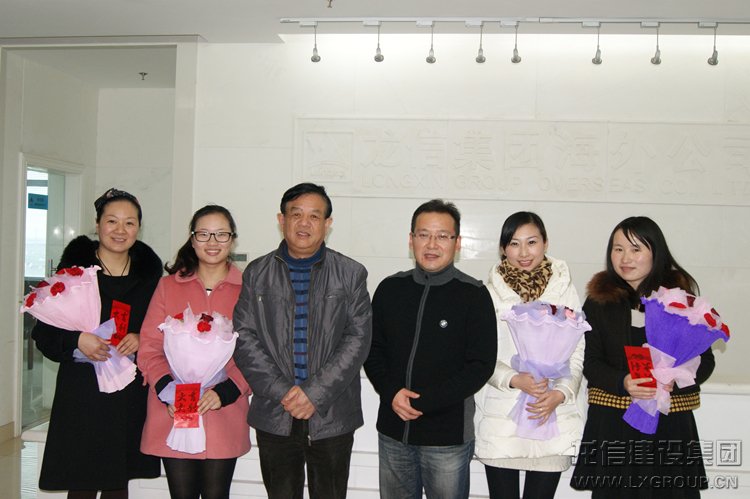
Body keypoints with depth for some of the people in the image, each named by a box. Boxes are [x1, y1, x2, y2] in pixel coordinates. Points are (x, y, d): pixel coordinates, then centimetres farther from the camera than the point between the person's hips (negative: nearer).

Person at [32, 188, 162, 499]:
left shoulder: (149, 273, 5)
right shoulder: (73, 269, -2)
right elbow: (44, 332, -1)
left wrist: (142, 339, -9)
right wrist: (76, 340, -19)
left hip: (131, 394, 2)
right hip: (82, 394, -2)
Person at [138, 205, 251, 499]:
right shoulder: (169, 286, 8)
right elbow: (149, 347, 4)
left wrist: (225, 392, -14)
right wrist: (167, 389, -12)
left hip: (225, 417, -1)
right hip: (173, 416, 1)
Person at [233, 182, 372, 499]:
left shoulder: (351, 274, 3)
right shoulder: (256, 273, 6)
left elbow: (358, 339, -5)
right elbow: (243, 338, -1)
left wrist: (315, 393, -14)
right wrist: (282, 391, -12)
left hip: (333, 417, -1)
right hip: (274, 417, 1)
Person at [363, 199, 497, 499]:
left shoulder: (474, 295, -7)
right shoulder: (390, 289, 4)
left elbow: (481, 365, -10)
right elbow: (372, 350, 7)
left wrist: (424, 401, -17)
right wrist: (391, 392, -11)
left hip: (448, 436, -3)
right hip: (392, 431, 3)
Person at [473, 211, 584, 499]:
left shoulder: (564, 290, 1)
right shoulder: (489, 293, -2)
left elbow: (577, 353, 3)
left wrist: (560, 393, -12)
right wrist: (514, 380, -16)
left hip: (551, 418, 1)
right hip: (499, 421, -1)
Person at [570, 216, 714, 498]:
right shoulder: (599, 300, 3)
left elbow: (704, 360, 3)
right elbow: (590, 362, 1)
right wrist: (622, 383, -18)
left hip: (670, 423, 0)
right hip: (612, 423, 0)